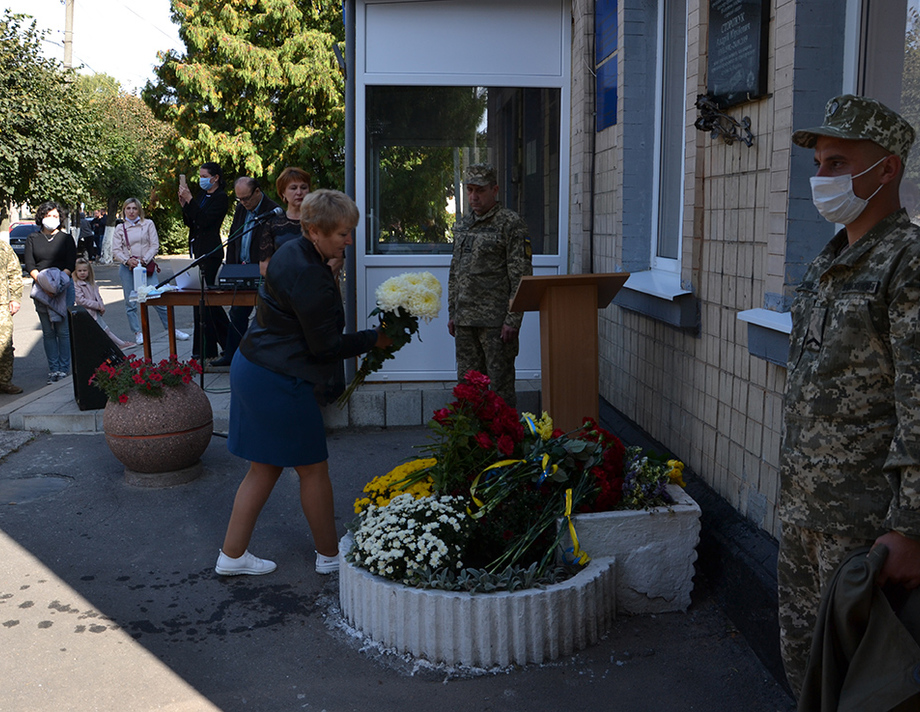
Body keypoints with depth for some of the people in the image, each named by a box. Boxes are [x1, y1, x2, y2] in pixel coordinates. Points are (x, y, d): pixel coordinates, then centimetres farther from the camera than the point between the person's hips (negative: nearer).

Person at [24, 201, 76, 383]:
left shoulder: (66, 238, 7)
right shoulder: (32, 239, 11)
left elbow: (71, 265, 0)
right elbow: (29, 264, 2)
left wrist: (57, 281, -16)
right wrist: (42, 283, -13)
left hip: (63, 287, -2)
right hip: (40, 289, 2)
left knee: (63, 329, -4)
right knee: (48, 332, 3)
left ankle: (64, 367, 3)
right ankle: (53, 368, 7)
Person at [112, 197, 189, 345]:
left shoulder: (148, 224, 7)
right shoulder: (120, 228, 9)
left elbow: (155, 245, 1)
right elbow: (116, 251, 3)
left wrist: (144, 260, -12)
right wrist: (128, 260, -16)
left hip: (147, 266, -1)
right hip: (127, 268, 2)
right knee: (131, 302, 2)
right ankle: (138, 332, 11)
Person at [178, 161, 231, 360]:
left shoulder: (220, 198, -9)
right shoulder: (202, 195, 16)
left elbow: (204, 220, -20)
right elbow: (190, 222, 15)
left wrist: (190, 200, -20)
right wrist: (184, 205, 0)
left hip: (210, 252, -9)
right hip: (199, 251, 9)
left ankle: (204, 350, -2)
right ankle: (228, 339, 22)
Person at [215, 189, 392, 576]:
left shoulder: (293, 252, 8)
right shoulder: (310, 277, -23)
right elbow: (325, 346, -18)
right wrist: (375, 338, -8)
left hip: (252, 368, 10)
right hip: (279, 381, -10)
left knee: (264, 468, 17)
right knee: (313, 468, 7)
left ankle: (232, 554, 24)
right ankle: (329, 553, 24)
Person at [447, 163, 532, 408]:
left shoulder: (511, 223, -7)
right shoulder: (462, 225, 15)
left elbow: (521, 276, -12)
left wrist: (513, 320, -17)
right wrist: (452, 313, 16)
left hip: (496, 321, -7)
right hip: (464, 320, 7)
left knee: (500, 386, -2)